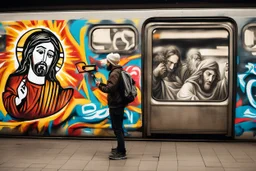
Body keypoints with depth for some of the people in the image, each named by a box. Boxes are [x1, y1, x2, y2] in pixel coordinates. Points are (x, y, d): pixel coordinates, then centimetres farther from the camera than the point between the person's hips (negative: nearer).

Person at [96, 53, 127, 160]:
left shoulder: (114, 73, -18)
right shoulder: (119, 71, 15)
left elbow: (110, 88, -27)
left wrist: (100, 86, -11)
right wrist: (102, 84, 10)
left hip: (115, 105, -11)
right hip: (118, 103, 11)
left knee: (117, 128, -6)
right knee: (118, 128, 21)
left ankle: (121, 153, -3)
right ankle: (120, 148, 33)